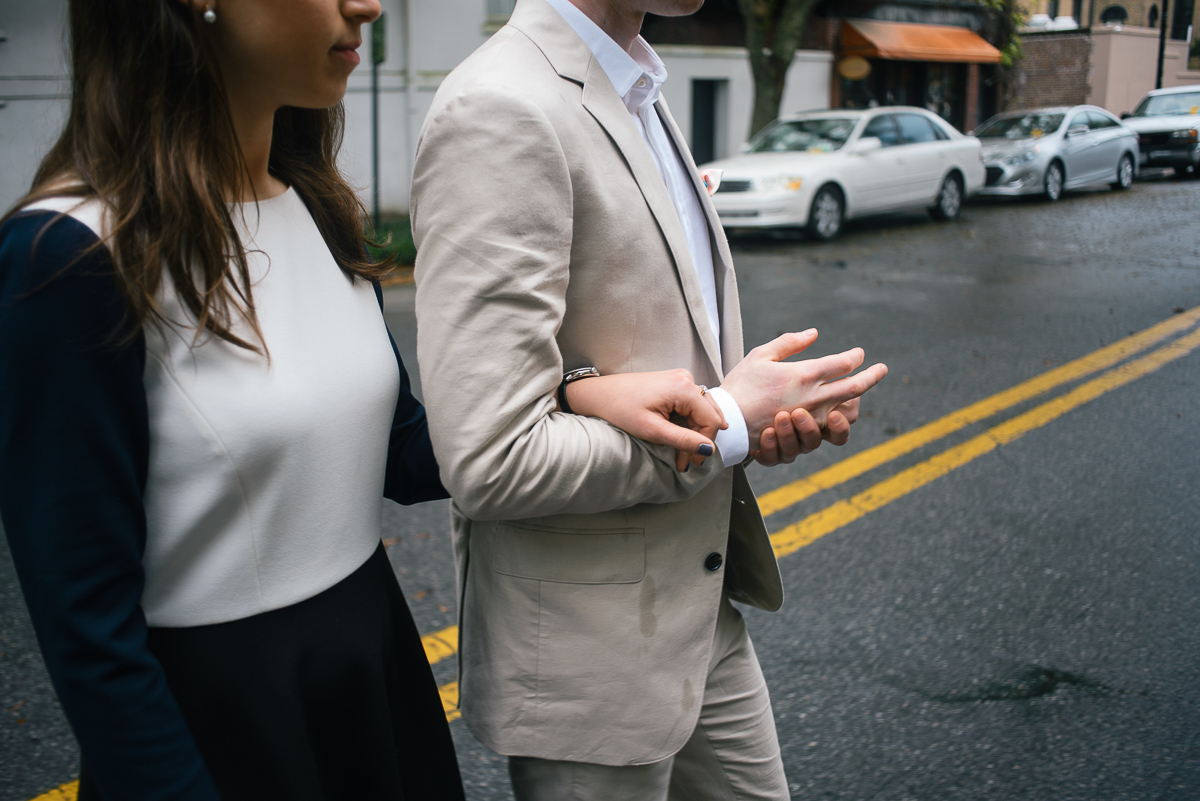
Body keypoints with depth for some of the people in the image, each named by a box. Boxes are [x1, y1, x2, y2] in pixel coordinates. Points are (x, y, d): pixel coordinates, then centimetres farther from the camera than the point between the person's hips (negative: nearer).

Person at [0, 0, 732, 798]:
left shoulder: (318, 208, 1)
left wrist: (584, 398, -7)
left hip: (381, 670, 7)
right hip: (216, 726, -6)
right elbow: (89, 620, -19)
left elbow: (401, 452, 6)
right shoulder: (76, 252, -22)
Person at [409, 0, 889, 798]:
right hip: (585, 653, -9)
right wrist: (729, 422, -17)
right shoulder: (503, 112, -23)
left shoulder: (638, 98, 8)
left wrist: (776, 404, -4)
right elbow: (493, 462, -29)